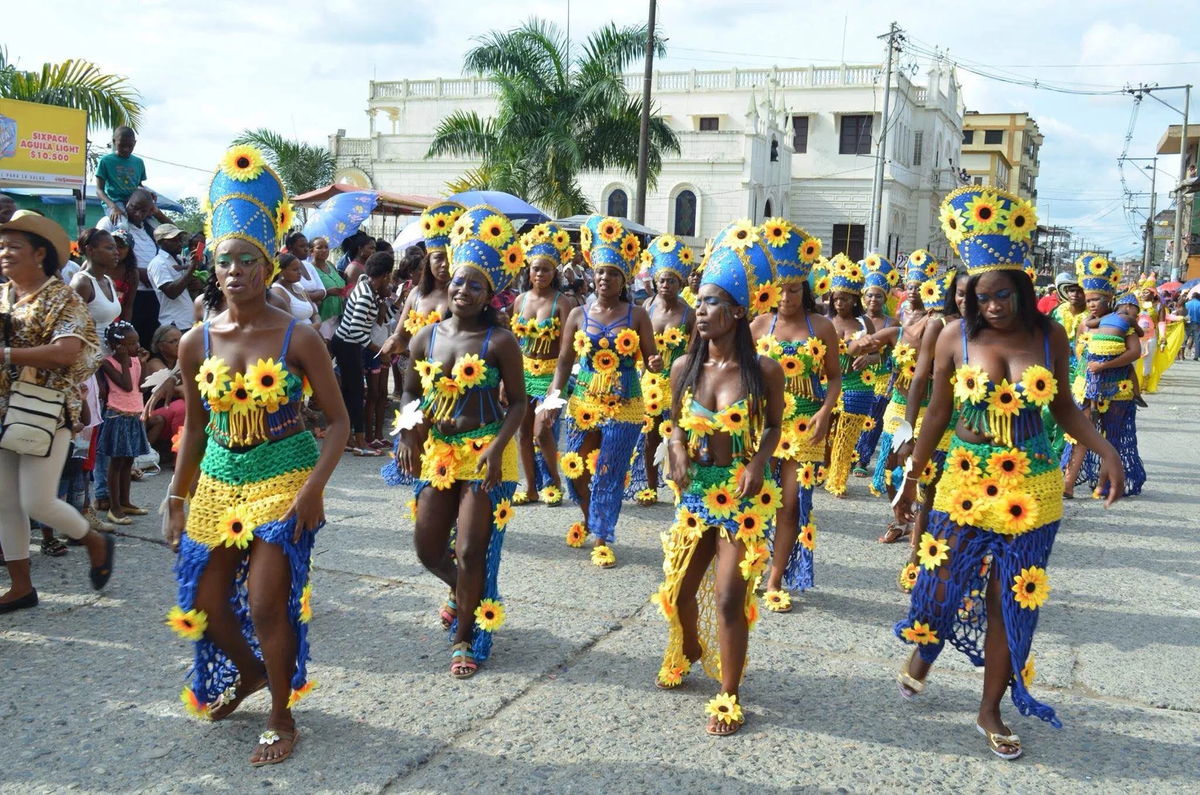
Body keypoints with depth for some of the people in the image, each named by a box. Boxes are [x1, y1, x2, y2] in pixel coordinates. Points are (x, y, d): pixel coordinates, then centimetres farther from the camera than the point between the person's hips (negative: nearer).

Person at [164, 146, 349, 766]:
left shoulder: (299, 338, -12)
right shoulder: (196, 342, -1)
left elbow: (338, 421, -8)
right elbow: (195, 428, 9)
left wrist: (315, 486, -20)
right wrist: (177, 499, 10)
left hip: (284, 479, -4)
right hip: (218, 481, 5)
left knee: (267, 601, -8)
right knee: (205, 598, 10)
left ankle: (282, 717, 15)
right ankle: (248, 671, 42)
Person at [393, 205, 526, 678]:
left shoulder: (498, 342, -9)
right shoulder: (426, 337, 3)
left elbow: (517, 402, -7)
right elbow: (410, 394, 12)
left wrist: (497, 447, -20)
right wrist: (408, 435, -5)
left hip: (484, 455, -5)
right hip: (437, 452, 5)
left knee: (471, 552, -4)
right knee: (428, 548, 11)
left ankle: (465, 639, 15)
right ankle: (462, 592, 44)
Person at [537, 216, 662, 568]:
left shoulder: (637, 315, -1)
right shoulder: (578, 314, 2)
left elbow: (651, 358, 0)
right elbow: (565, 361, 4)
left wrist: (655, 364, -25)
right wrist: (551, 400, -6)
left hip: (625, 408, -2)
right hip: (583, 404, 2)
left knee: (610, 474, 1)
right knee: (576, 469, 6)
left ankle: (602, 537, 16)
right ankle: (588, 517, 36)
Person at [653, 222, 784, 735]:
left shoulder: (763, 370, -12)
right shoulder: (684, 367, -3)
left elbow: (774, 424, 3)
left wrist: (758, 462, -14)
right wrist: (678, 451, -10)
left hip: (744, 495, -4)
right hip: (697, 491, 4)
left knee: (729, 598, -5)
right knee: (679, 589, 12)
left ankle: (729, 698, 13)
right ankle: (688, 652, 45)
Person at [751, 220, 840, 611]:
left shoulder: (821, 327, 2)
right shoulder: (760, 324, 3)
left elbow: (834, 376, 5)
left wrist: (825, 411, -10)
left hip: (805, 426, 0)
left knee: (791, 504, 1)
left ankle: (776, 580, 11)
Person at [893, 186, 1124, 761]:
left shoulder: (1048, 336, -4)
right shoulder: (957, 337, -6)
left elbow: (1064, 408, 6)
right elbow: (937, 413, 3)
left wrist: (1104, 449, -10)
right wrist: (910, 478, 6)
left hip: (1031, 490, 1)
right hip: (965, 484, -1)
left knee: (1011, 602, 7)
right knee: (944, 583, 5)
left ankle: (991, 710, 26)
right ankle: (923, 651, 41)